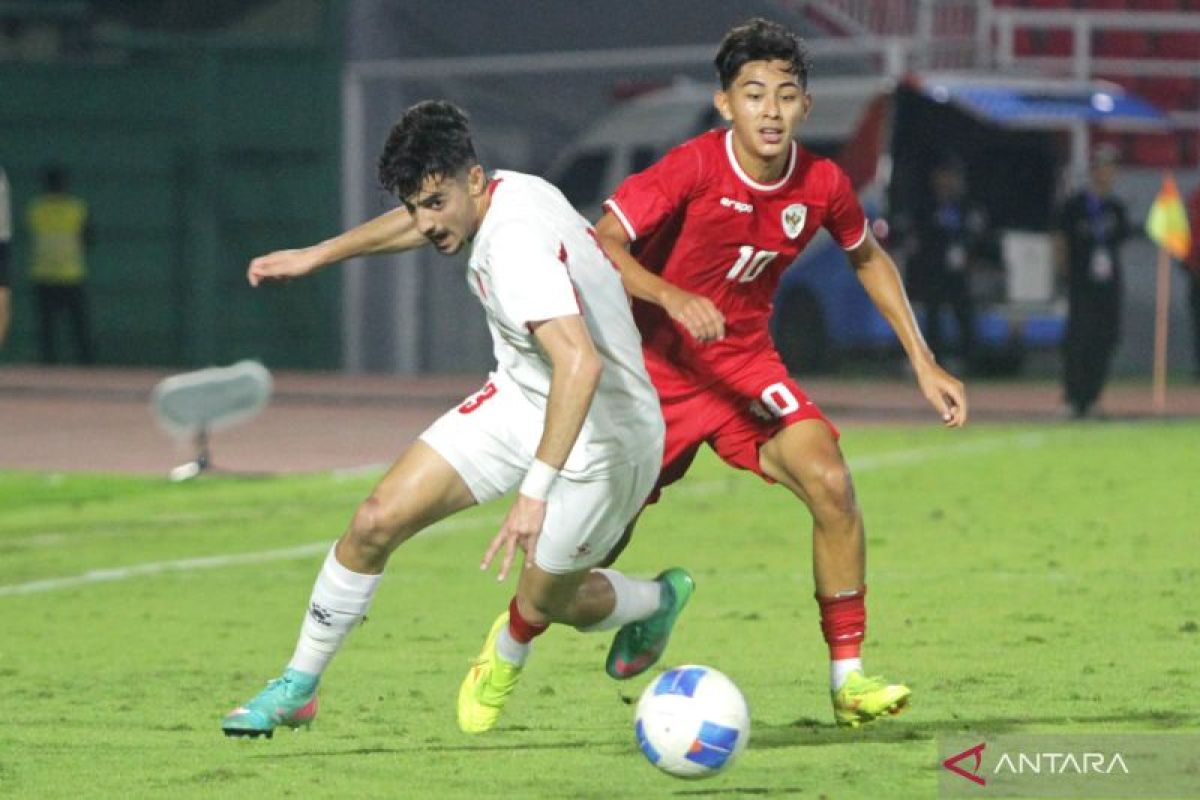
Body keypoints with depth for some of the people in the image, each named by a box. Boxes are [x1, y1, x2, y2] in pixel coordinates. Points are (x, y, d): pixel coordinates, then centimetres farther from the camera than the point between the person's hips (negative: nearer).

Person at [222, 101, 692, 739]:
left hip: (596, 438, -8)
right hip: (519, 401, 8)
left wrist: (535, 493, -51)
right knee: (377, 520, -4)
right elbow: (418, 222, 20)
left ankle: (658, 599, 41)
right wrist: (316, 255, 29)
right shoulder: (504, 193, -5)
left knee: (542, 605, 9)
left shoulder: (517, 244, -33)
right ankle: (296, 689, 11)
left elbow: (579, 363, -46)